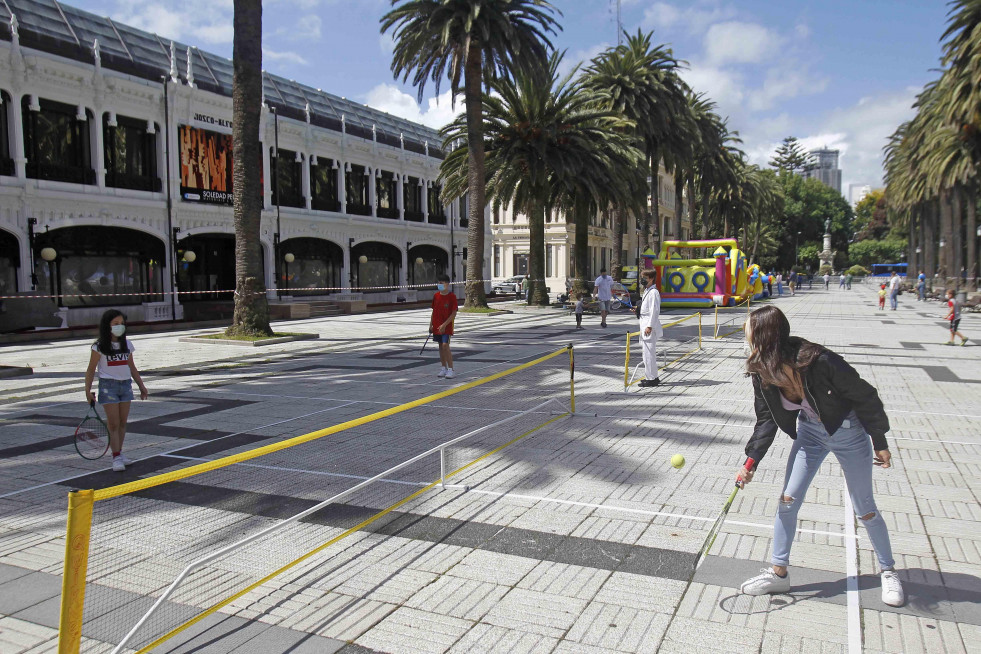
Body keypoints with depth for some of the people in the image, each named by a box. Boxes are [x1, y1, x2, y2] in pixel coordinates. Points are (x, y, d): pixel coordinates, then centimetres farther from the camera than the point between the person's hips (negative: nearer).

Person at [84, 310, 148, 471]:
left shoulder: (127, 344, 8)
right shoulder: (99, 346, -7)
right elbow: (91, 369, -4)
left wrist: (141, 386, 16)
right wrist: (88, 390, -12)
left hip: (125, 385, 5)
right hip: (108, 386, -5)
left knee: (123, 422, 7)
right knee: (114, 423, -6)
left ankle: (119, 453, 17)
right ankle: (116, 457, -2)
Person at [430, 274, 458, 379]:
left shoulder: (452, 296, -10)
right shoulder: (436, 296, 7)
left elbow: (454, 314, -12)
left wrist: (444, 325, -18)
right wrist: (431, 325, 9)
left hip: (446, 326, -6)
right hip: (437, 326, 6)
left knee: (445, 345, -14)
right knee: (441, 346, 10)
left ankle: (450, 369, -10)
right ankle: (443, 368, 19)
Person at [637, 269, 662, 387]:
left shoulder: (653, 292, -13)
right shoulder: (646, 291, 18)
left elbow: (655, 311, -18)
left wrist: (649, 326, -21)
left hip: (650, 327, -10)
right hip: (645, 324, 10)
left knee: (649, 352, -9)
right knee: (648, 352, 14)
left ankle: (651, 379, -6)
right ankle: (651, 376, 21)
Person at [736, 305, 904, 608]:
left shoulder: (820, 362, -35)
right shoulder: (762, 374, -17)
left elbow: (865, 397, -20)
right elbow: (766, 421, -6)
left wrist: (880, 443, -11)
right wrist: (752, 461, -17)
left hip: (849, 432, -5)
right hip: (810, 431, 5)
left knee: (864, 508, 8)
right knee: (787, 500, 2)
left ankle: (888, 571, 32)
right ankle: (779, 573, 17)